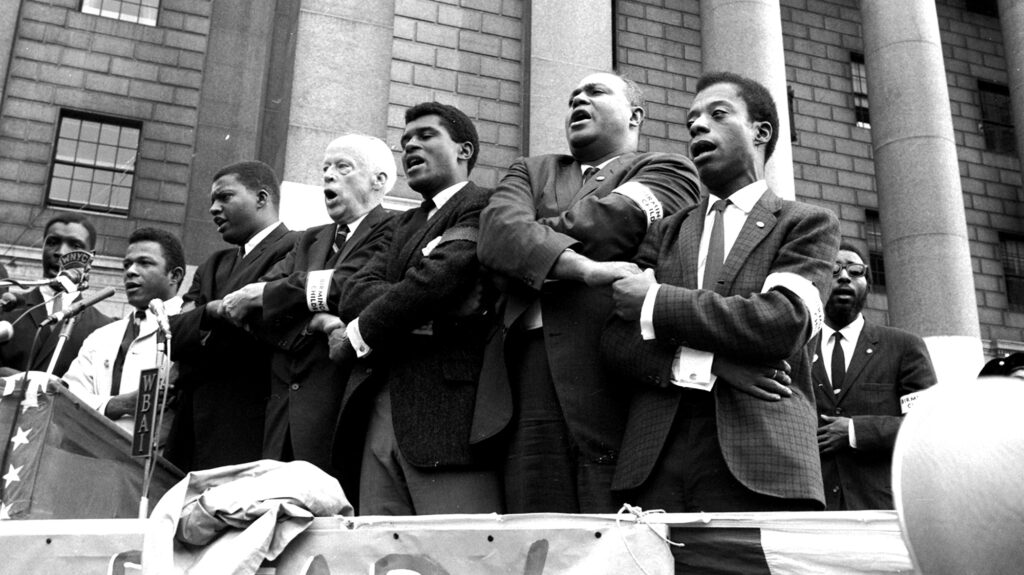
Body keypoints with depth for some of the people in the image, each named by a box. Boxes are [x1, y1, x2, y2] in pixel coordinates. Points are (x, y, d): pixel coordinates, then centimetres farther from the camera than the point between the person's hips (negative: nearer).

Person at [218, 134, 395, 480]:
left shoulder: (392, 232, -2)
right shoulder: (310, 240, 21)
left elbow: (341, 289, -16)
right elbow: (257, 309, 10)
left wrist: (257, 295, -1)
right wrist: (311, 323, -12)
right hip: (285, 405, 6)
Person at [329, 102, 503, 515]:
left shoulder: (483, 206, 1)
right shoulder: (405, 224, 25)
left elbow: (436, 279, -14)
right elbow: (355, 292, 10)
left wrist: (356, 336, -1)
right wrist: (427, 316, -10)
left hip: (448, 416, -7)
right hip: (381, 416, 7)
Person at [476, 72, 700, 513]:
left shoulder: (666, 169, 15)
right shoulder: (531, 171, 26)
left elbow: (604, 223, -6)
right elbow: (498, 230, 3)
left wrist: (527, 246, 8)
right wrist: (584, 268, -12)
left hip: (610, 376, -3)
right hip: (526, 378, 3)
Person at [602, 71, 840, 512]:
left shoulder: (807, 224, 10)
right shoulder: (665, 232, 19)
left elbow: (783, 321, -8)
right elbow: (616, 339, 7)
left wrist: (656, 303, -4)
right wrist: (704, 365, -10)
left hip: (759, 464, -2)